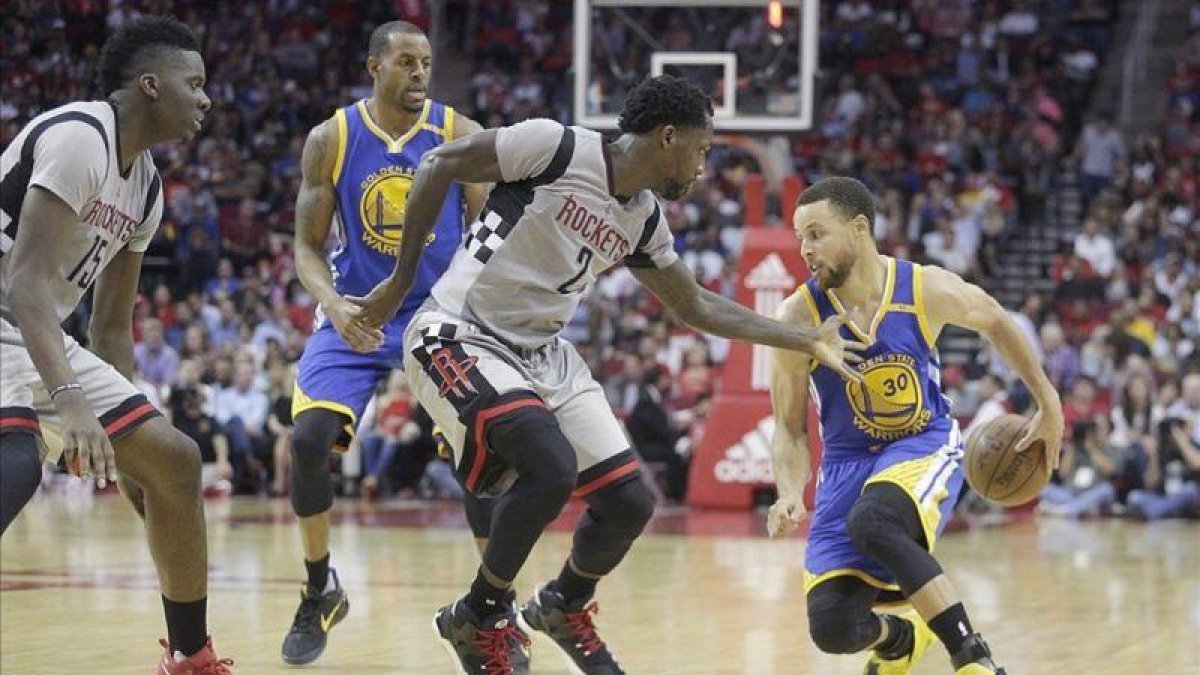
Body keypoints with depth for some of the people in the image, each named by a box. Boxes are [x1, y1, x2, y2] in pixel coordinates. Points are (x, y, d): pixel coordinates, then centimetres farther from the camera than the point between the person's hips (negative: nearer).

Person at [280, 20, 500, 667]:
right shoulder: (330, 139, -3)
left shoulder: (461, 136, -5)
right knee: (309, 438, -18)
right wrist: (333, 305, -20)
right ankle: (320, 592, 5)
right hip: (357, 315, 0)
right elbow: (308, 246, 0)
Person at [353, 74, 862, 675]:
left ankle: (565, 607, 33)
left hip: (542, 353, 8)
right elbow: (441, 164, -12)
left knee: (630, 503, 2)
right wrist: (401, 281, -9)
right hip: (459, 341, -8)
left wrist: (807, 342, 17)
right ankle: (478, 618, -6)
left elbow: (697, 307, 19)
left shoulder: (643, 221, 6)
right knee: (551, 468, -29)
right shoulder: (555, 148, -17)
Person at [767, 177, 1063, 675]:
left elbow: (994, 321, 9)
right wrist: (791, 494, -21)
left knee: (871, 521, -38)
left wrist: (1048, 404, 12)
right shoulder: (799, 317, -14)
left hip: (926, 446, -2)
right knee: (831, 629, -13)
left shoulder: (927, 289, -14)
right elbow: (790, 428, -3)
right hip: (848, 461, 2)